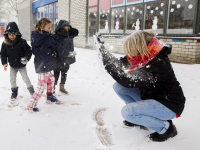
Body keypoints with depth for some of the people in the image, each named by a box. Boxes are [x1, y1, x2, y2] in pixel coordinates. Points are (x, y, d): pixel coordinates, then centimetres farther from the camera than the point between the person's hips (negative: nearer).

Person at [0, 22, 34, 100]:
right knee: (12, 79, 14)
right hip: (12, 66, 3)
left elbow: (29, 51, -16)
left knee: (26, 78, 4)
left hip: (21, 65, -3)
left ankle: (31, 89, 25)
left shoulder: (22, 42, -20)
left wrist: (26, 58, -32)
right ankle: (14, 91, 33)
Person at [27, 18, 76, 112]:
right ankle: (31, 105, 2)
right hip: (44, 65, -9)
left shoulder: (35, 36, 10)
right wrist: (68, 53, 2)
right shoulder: (48, 38, -15)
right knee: (42, 85, -4)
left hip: (40, 64, 9)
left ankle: (49, 97, 38)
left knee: (51, 79, 24)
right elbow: (57, 48, -12)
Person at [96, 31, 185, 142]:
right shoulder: (144, 57, -5)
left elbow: (128, 81, -34)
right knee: (118, 87, -3)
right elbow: (121, 63, 1)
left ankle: (166, 127, -5)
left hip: (168, 106, -9)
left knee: (127, 112, -26)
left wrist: (109, 64, -31)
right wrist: (103, 50, -6)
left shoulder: (158, 64, -31)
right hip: (149, 96, 9)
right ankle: (139, 117, 13)